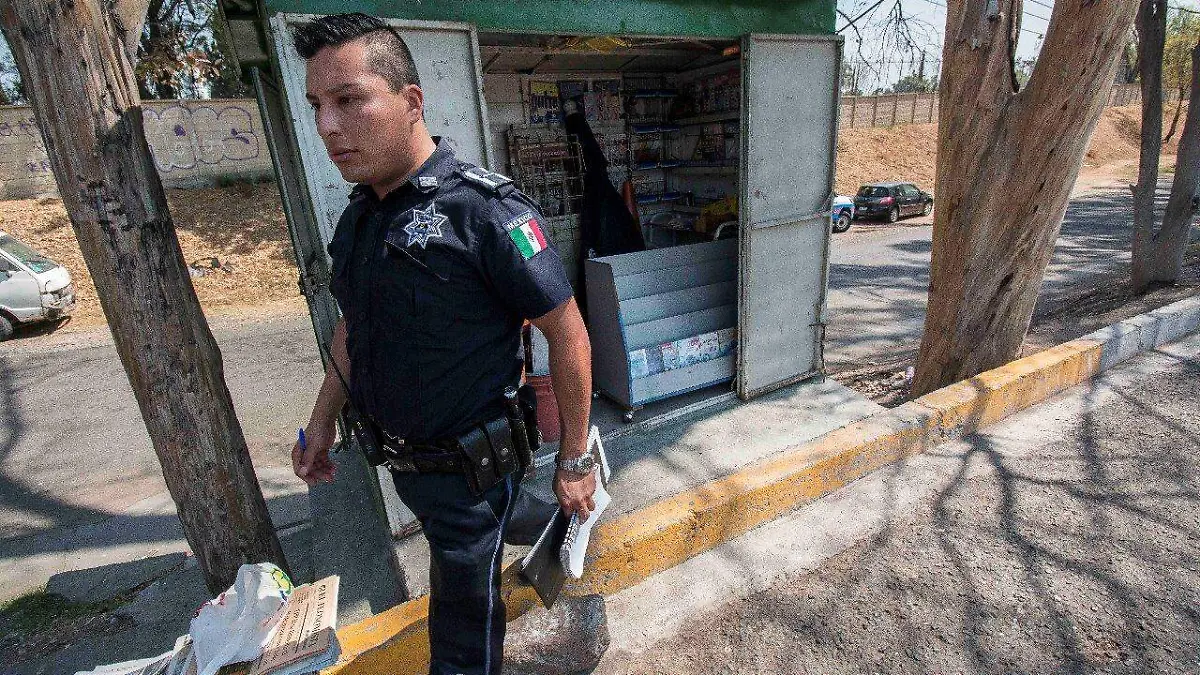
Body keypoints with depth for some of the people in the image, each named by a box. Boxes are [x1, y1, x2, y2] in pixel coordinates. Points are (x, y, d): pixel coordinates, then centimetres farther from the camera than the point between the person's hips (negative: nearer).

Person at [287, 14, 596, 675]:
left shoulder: (485, 210, -23)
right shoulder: (358, 216, 1)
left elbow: (567, 332, -20)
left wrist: (574, 461, -15)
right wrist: (322, 419, 17)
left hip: (469, 468, -7)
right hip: (400, 458, 7)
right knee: (457, 571, 29)